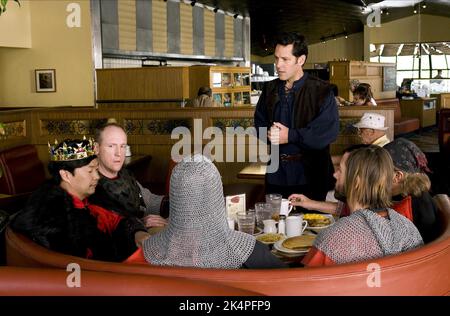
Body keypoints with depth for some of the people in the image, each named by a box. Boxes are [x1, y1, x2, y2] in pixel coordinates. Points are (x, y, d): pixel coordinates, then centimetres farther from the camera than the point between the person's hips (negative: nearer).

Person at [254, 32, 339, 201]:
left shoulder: (321, 90, -8)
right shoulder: (270, 89, 10)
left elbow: (329, 131, -16)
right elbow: (259, 122, 15)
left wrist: (290, 135, -18)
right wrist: (270, 133, -9)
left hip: (309, 174, -4)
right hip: (277, 174, 5)